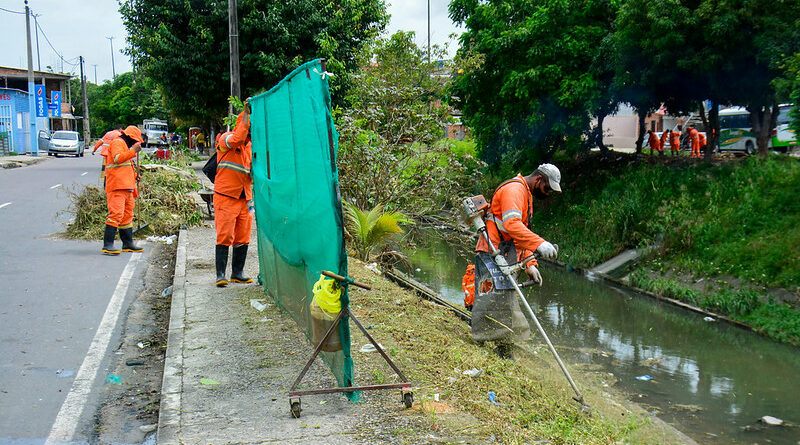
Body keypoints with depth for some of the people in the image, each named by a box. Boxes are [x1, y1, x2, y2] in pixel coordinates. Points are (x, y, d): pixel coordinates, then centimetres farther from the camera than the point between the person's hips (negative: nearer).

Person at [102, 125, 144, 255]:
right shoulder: (117, 143, -3)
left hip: (126, 188, 11)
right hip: (117, 187, -11)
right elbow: (117, 158, -22)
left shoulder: (124, 146, 29)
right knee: (116, 214, -18)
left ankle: (128, 244, 21)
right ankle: (108, 245, -21)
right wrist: (133, 151, -21)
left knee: (127, 215, 14)